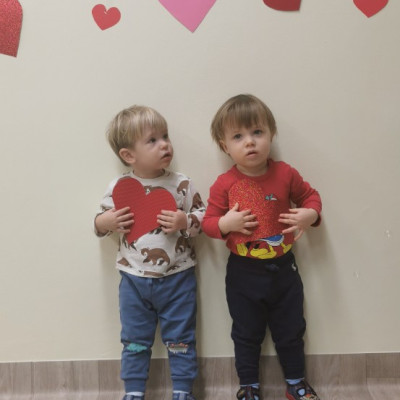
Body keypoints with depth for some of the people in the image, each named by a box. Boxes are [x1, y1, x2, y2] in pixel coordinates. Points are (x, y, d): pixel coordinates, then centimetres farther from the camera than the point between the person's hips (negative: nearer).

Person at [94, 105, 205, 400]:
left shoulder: (182, 184, -8)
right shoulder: (118, 187, -5)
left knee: (180, 340, 11)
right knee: (135, 340, 15)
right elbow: (101, 224, 5)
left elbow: (205, 218, -3)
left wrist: (185, 222, -22)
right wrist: (106, 222, -17)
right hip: (134, 279, 1)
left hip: (177, 277, -1)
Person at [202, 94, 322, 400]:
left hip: (283, 268, 1)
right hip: (243, 274, -1)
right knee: (247, 335, 15)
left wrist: (310, 214, -14)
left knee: (291, 331, 17)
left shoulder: (285, 174, -9)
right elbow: (208, 222, -5)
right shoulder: (224, 185, -12)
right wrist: (225, 223, -25)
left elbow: (310, 195, 6)